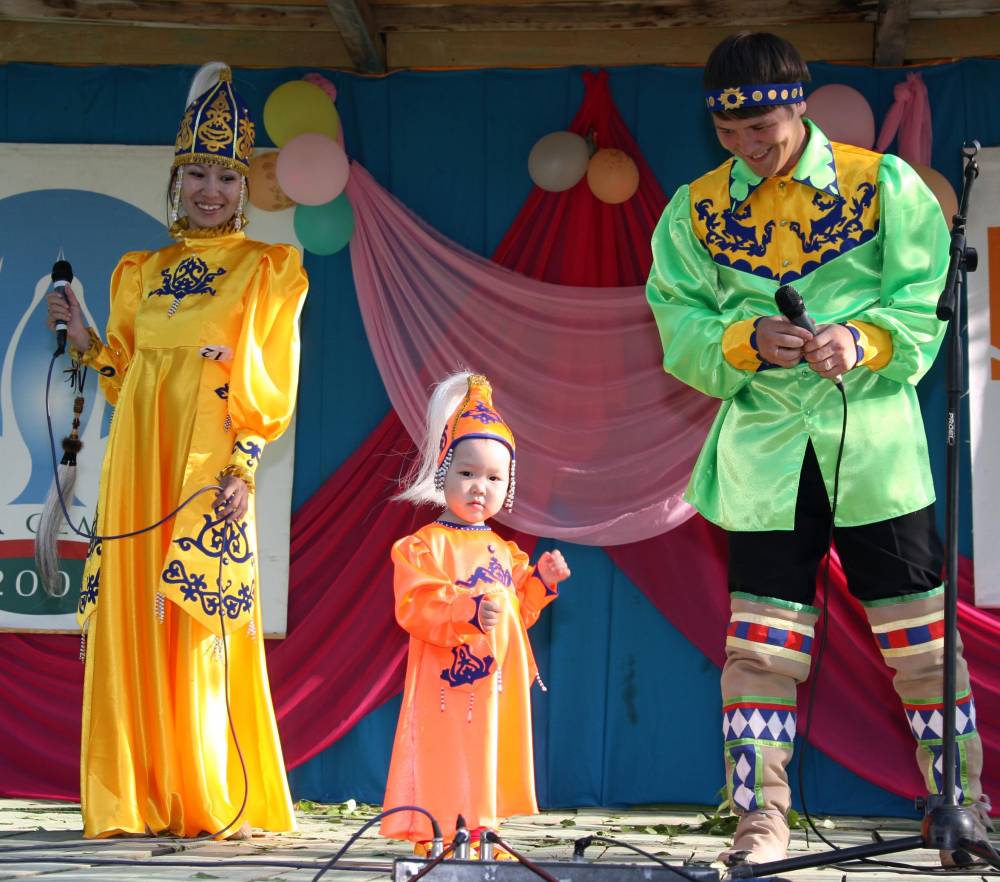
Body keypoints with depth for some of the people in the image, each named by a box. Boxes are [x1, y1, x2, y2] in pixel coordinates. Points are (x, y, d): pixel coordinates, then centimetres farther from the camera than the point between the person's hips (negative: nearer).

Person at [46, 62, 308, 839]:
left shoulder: (264, 270, 3)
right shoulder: (143, 273, 16)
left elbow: (272, 389, -2)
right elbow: (128, 378, 18)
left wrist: (245, 464, -13)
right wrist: (87, 341, 3)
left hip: (211, 463, -5)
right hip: (139, 460, 5)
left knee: (202, 622, -8)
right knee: (131, 616, 1)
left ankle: (214, 803, -2)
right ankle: (141, 801, 5)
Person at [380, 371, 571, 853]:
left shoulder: (504, 552, 16)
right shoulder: (423, 546, -7)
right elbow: (414, 607, -18)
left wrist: (540, 583, 7)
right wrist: (469, 612, -30)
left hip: (499, 685, 7)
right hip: (446, 687, -7)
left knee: (490, 773, 10)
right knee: (445, 776, -8)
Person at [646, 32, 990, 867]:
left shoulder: (883, 185, -1)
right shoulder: (697, 211, 5)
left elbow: (927, 302, -3)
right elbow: (680, 329, 2)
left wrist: (862, 341, -21)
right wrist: (747, 341, -17)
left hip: (876, 446, -1)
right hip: (764, 453, 1)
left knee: (922, 634, 4)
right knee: (759, 641, -1)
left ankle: (963, 803, 17)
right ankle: (761, 815, 5)